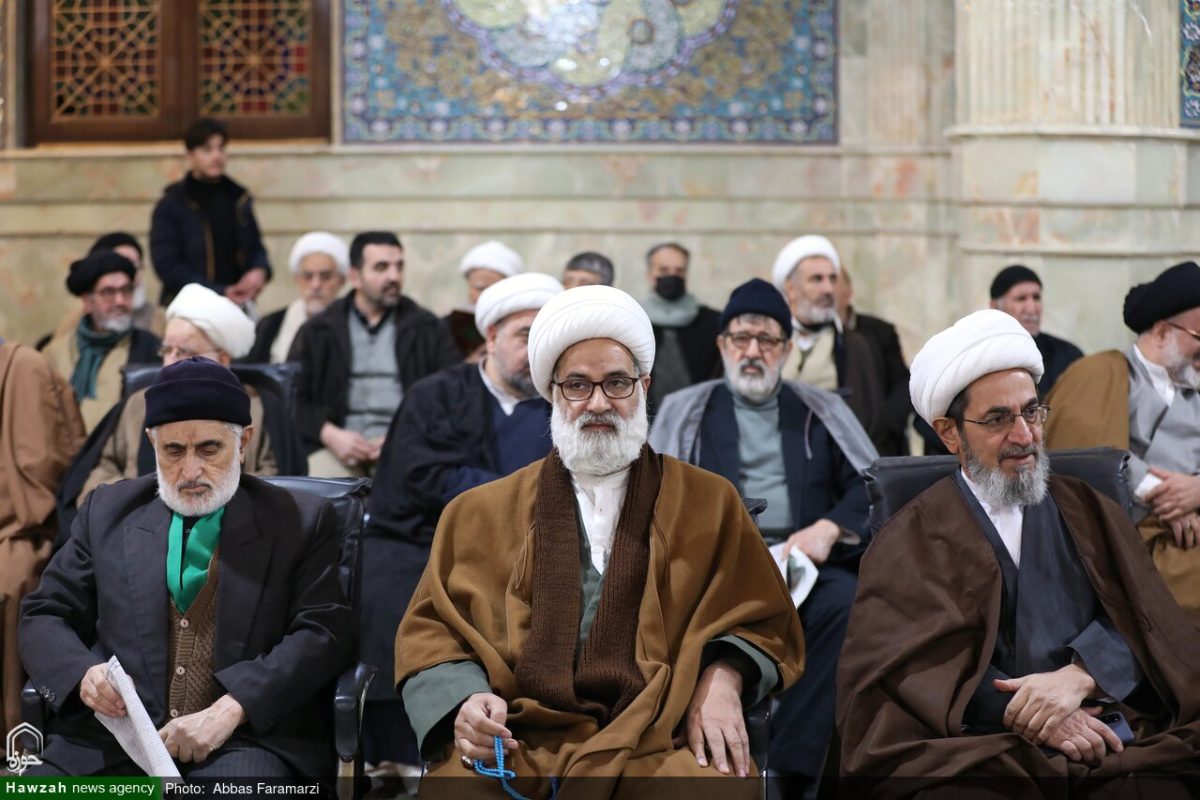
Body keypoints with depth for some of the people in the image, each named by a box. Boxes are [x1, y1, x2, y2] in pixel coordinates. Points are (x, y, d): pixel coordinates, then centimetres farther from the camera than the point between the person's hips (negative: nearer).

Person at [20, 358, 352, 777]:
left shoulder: (301, 521, 10)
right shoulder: (109, 511, 17)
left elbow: (322, 633, 0)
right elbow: (44, 616, 16)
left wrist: (230, 710, -15)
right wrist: (82, 674, -7)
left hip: (247, 738, -2)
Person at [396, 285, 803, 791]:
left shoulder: (710, 504, 19)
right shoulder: (483, 512, 20)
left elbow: (762, 619, 17)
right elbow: (430, 628, 16)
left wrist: (721, 680, -6)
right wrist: (464, 702, -6)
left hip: (656, 740, 0)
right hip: (514, 739, 0)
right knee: (459, 788, -35)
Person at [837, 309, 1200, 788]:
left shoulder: (1088, 513, 21)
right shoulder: (910, 543, 12)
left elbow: (1146, 621, 8)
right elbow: (915, 660, -2)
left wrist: (1078, 676, -13)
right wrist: (1029, 718, -17)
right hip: (985, 749, -2)